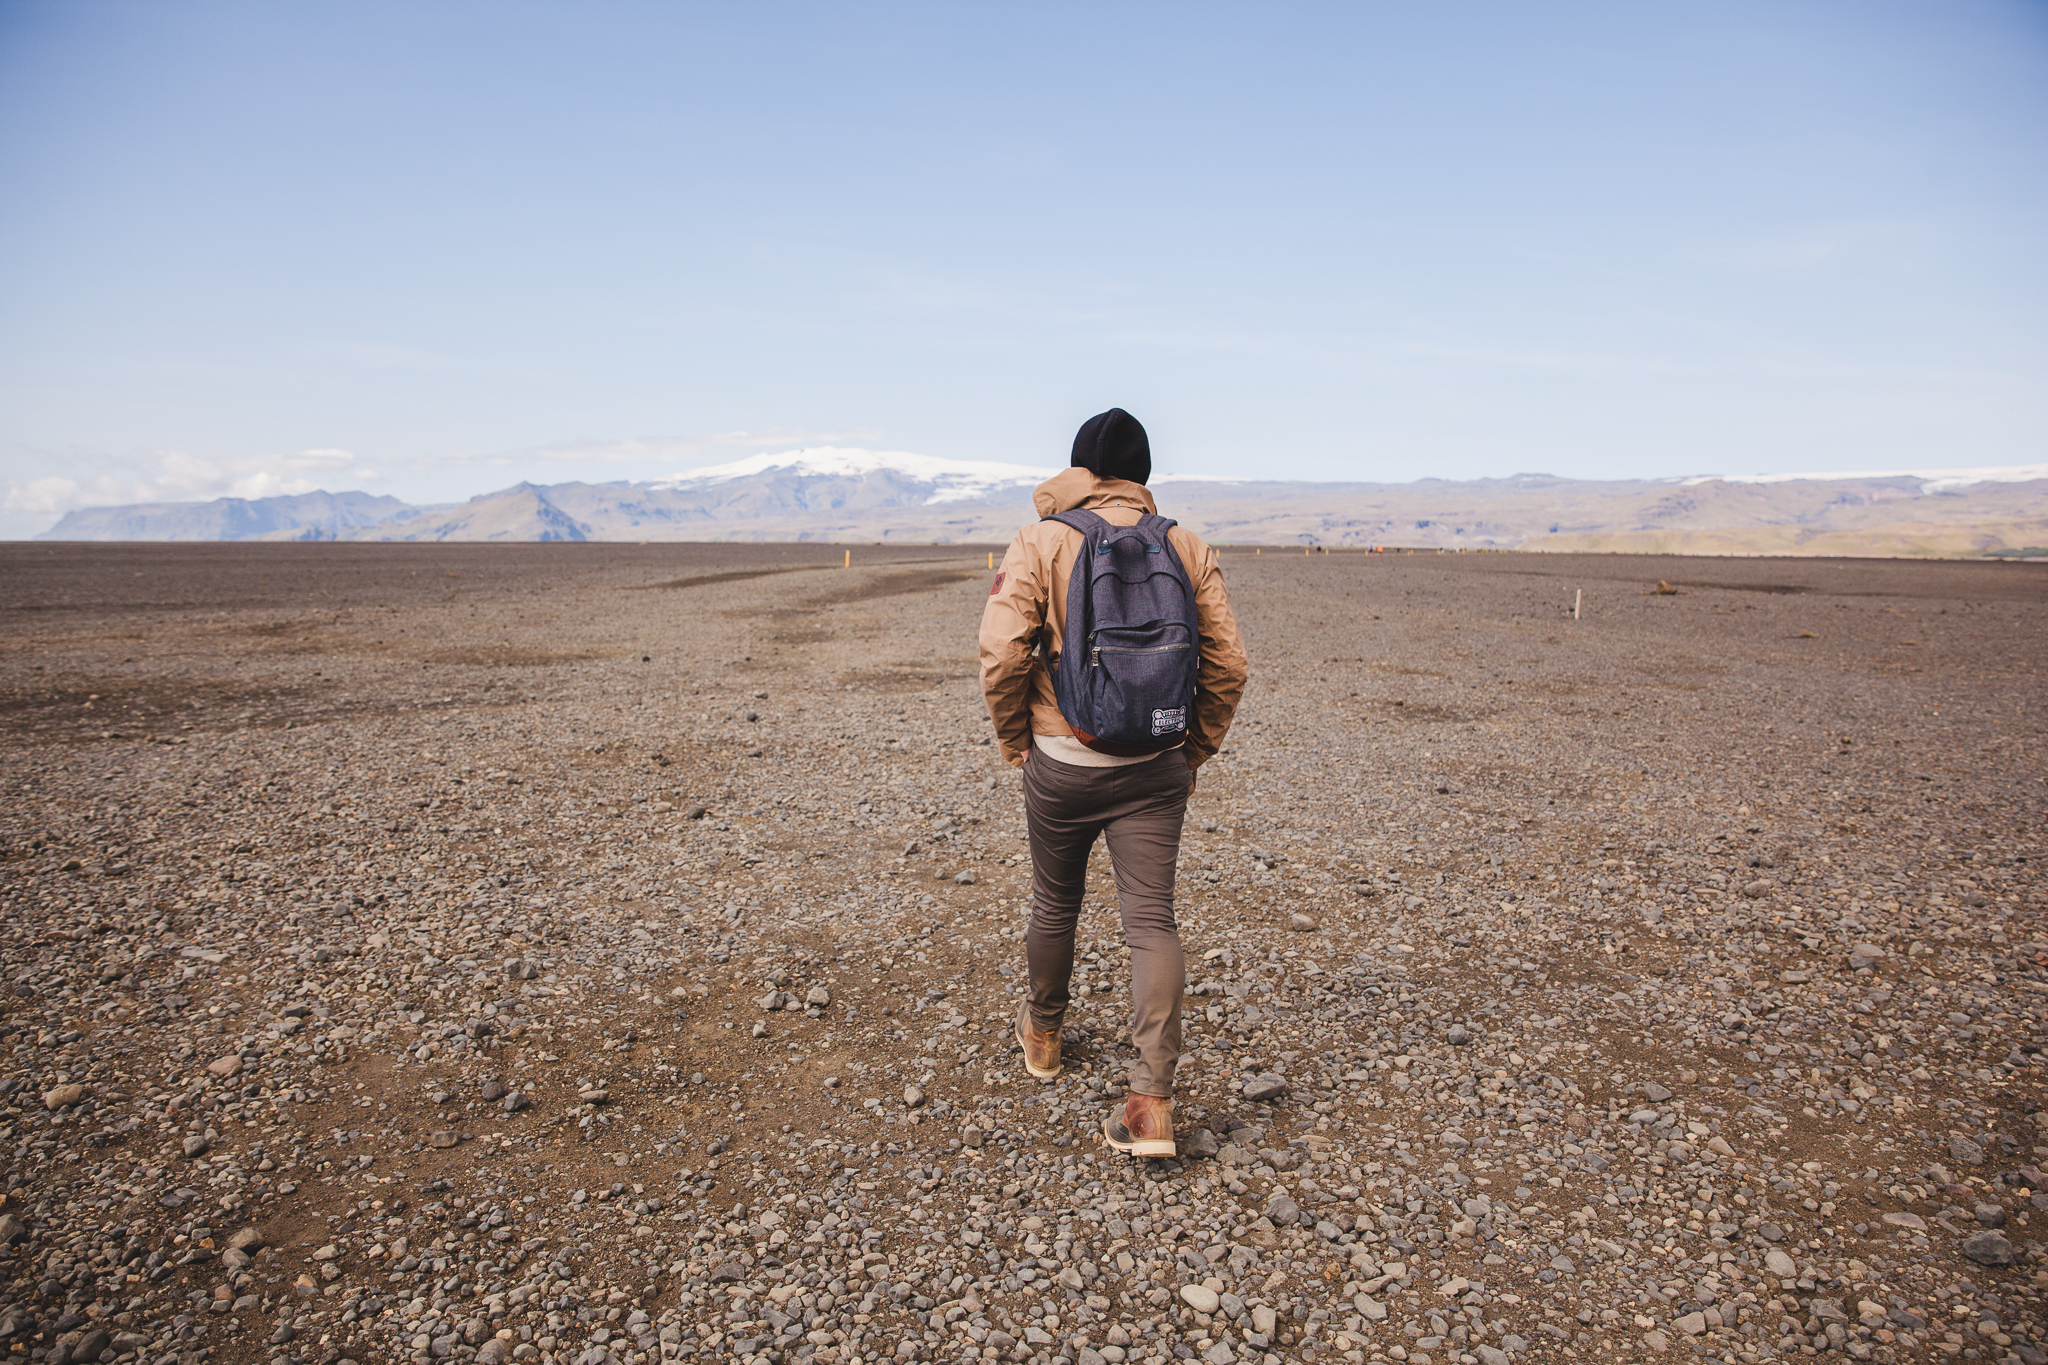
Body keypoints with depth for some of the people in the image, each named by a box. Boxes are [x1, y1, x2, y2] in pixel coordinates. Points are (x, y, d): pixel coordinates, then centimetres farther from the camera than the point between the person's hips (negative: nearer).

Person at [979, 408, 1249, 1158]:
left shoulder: (1039, 545, -5)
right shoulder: (1189, 549, 3)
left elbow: (1001, 653, -14)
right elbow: (1228, 661, 1)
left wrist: (1015, 743, 0)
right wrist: (1195, 750, 11)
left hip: (1062, 764, -1)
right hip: (1155, 770, 1)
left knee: (1055, 904, 18)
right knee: (1152, 920, 2)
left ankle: (1042, 1032, 41)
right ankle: (1153, 1101, -4)